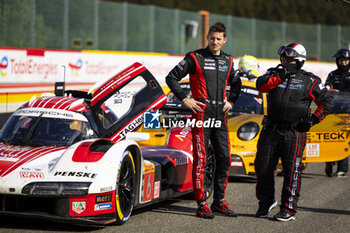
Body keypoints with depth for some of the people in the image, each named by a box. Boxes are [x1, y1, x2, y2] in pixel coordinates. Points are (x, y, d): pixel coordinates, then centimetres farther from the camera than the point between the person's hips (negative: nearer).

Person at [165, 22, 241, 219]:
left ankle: (219, 201, 17)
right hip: (201, 112, -5)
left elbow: (236, 83, 32)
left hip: (220, 114, 5)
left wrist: (231, 101, 17)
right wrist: (185, 99, -7)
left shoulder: (228, 61, 15)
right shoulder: (195, 58, -1)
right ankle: (202, 204, -1)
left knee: (225, 159, 5)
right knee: (201, 160, -5)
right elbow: (172, 78, -1)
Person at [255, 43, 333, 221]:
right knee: (263, 167, 5)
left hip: (294, 132, -3)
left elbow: (327, 101, 4)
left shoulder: (309, 81, 2)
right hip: (271, 130, 3)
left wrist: (314, 119, -5)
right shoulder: (275, 74, 8)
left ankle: (288, 210, 4)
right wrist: (280, 76, -20)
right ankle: (266, 202, 24)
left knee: (291, 171, -3)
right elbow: (260, 85, -11)